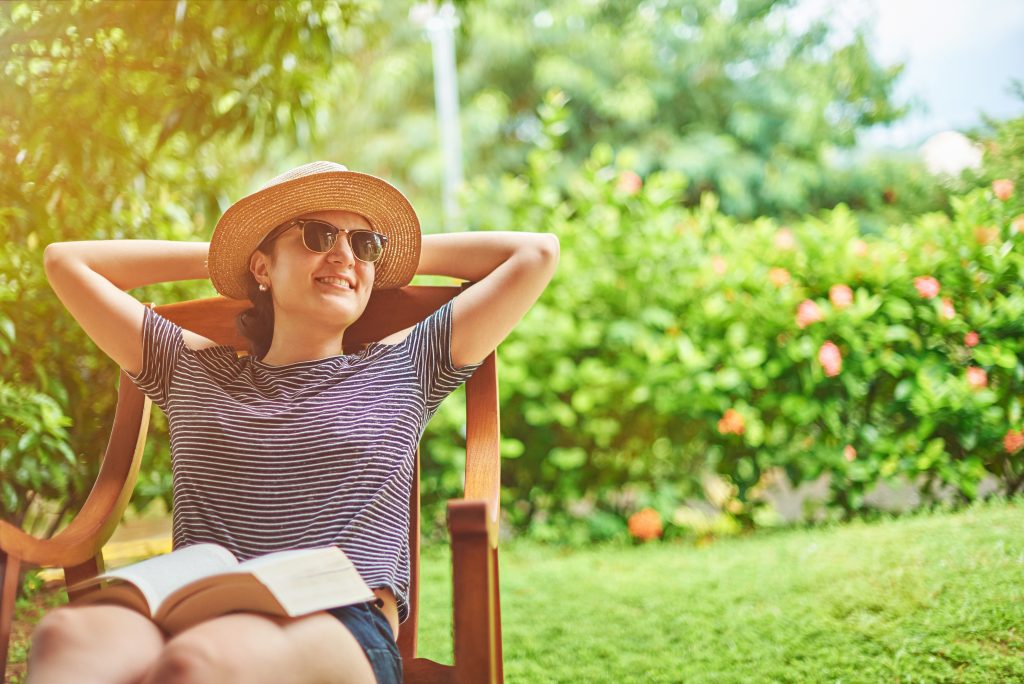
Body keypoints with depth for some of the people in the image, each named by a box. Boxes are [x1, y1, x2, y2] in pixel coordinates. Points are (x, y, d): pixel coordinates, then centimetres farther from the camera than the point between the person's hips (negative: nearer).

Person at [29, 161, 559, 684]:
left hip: (344, 629, -2)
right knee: (68, 636, -37)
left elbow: (537, 252, 22)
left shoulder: (402, 370, 22)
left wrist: (397, 253, 32)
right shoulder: (192, 374, 27)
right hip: (193, 622, 2)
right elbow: (65, 260, 32)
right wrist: (215, 256, 34)